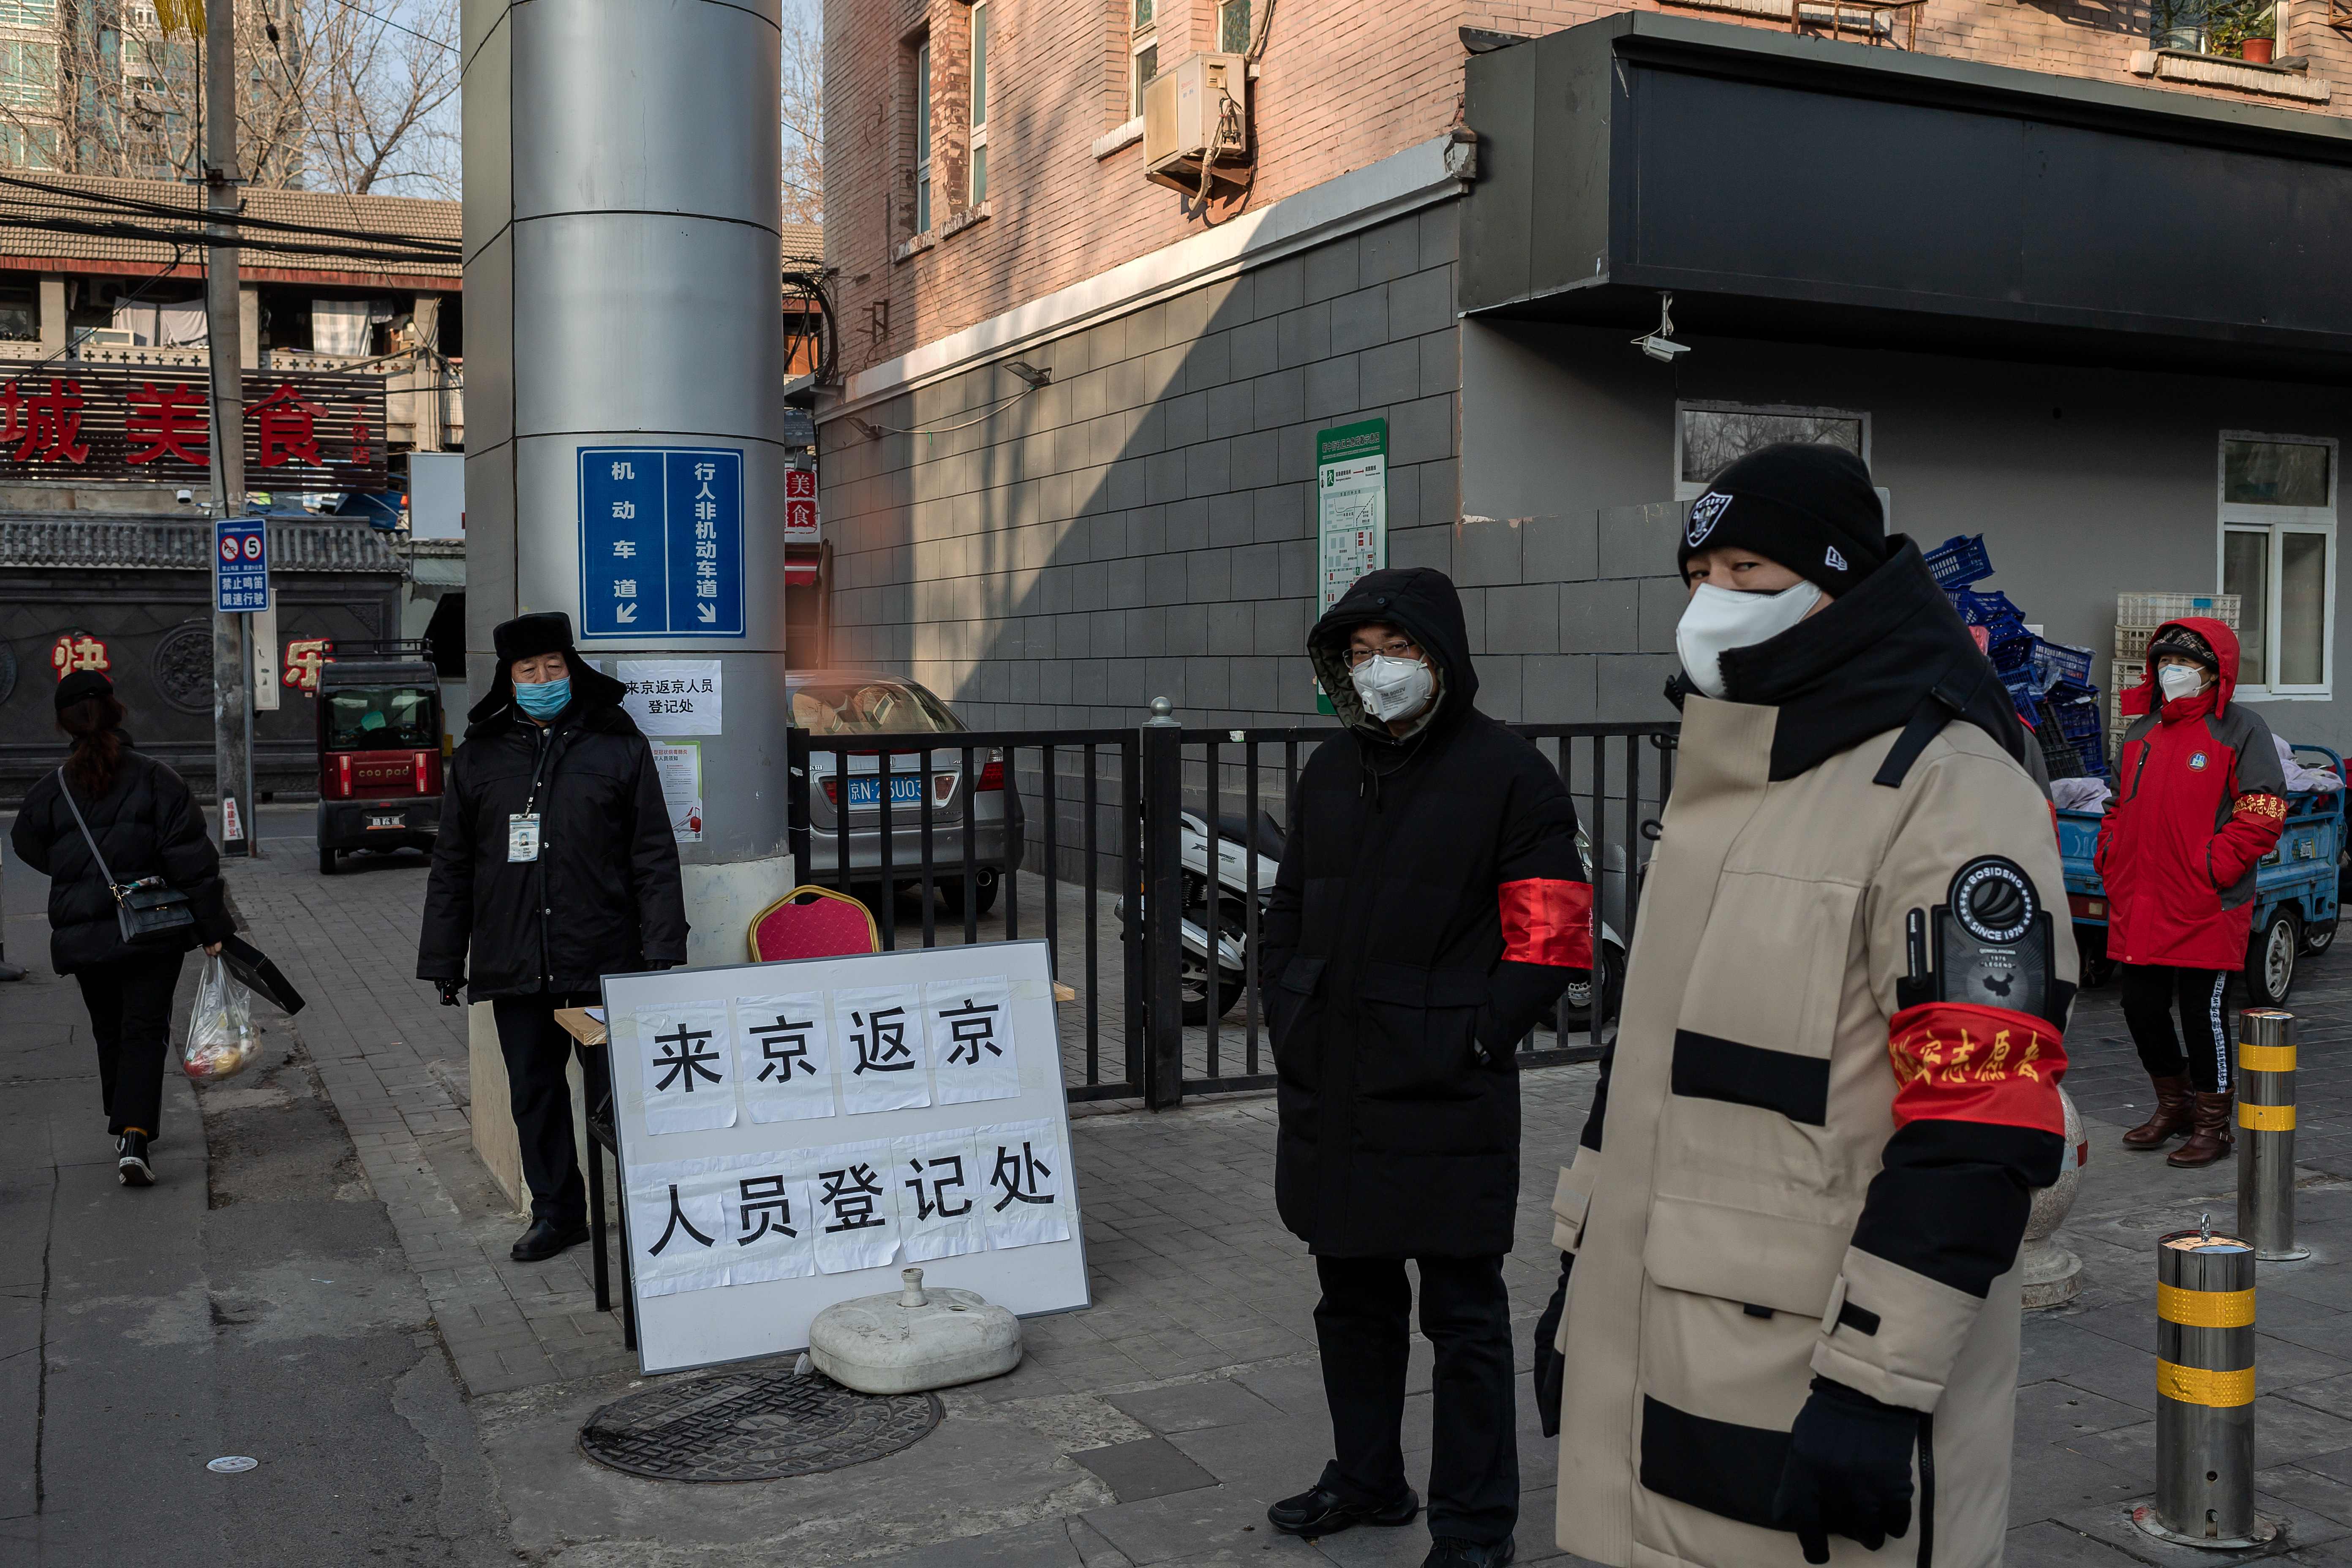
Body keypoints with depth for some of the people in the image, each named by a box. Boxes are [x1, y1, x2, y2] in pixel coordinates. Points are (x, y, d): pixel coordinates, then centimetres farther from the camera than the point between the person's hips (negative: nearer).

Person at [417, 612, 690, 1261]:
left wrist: (662, 951, -7)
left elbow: (655, 855, 0)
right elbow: (452, 867, 15)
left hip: (604, 963, -3)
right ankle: (556, 1213, 24)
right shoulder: (479, 756, 11)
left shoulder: (618, 746, 3)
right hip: (514, 963, 3)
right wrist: (444, 960, 11)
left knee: (617, 1093, -1)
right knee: (534, 1093, 11)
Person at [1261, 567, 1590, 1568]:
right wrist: (1288, 1017, 9)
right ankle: (1367, 1479, 37)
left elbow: (1551, 936, -11)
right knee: (1352, 1295, 19)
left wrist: (1474, 1039, -14)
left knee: (1463, 1314, 3)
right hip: (1329, 1091, 7)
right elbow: (1288, 908, 20)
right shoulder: (1329, 774, 11)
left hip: (1444, 1100, -7)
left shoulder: (1506, 773, -9)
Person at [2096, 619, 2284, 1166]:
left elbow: (2263, 812, -11)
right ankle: (2174, 1105, 32)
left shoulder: (2239, 729, -5)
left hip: (2206, 908, -7)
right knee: (2141, 1008, 12)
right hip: (2137, 906, 7)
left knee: (2204, 1013, 0)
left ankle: (2213, 1123, 14)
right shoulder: (2141, 732, 15)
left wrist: (2213, 867, -17)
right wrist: (2111, 859, 9)